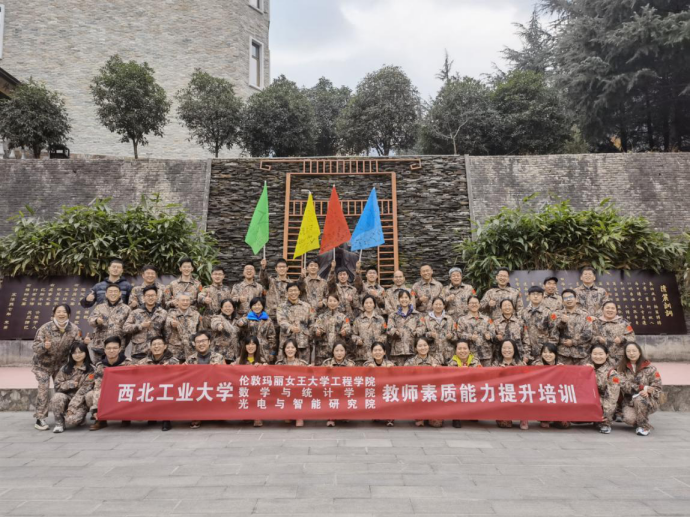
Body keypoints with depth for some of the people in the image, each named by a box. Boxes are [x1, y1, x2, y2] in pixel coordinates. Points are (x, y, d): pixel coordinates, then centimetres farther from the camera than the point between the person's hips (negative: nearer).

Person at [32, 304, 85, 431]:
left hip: (60, 364, 3)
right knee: (44, 389, -11)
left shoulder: (74, 329, -13)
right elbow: (35, 347, -20)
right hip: (43, 364, -3)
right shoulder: (45, 328, -20)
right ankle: (40, 419, -1)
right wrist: (44, 346, -41)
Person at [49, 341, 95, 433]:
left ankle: (80, 415, 9)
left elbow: (84, 390, -12)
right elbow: (57, 385, 4)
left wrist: (72, 407, -19)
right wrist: (69, 384, -15)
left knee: (72, 419, -29)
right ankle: (59, 422, -9)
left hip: (80, 401, -3)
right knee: (57, 397, -31)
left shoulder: (90, 370, -6)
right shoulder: (66, 368, 7)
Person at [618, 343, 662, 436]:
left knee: (639, 399, -36)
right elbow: (623, 384, -11)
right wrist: (644, 387, -22)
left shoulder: (650, 368, -2)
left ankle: (644, 426, -12)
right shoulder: (622, 368, 3)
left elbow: (658, 387, -4)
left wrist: (646, 391, -23)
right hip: (629, 401, 1)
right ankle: (638, 423, 13)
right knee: (629, 419, -27)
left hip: (649, 402, -1)